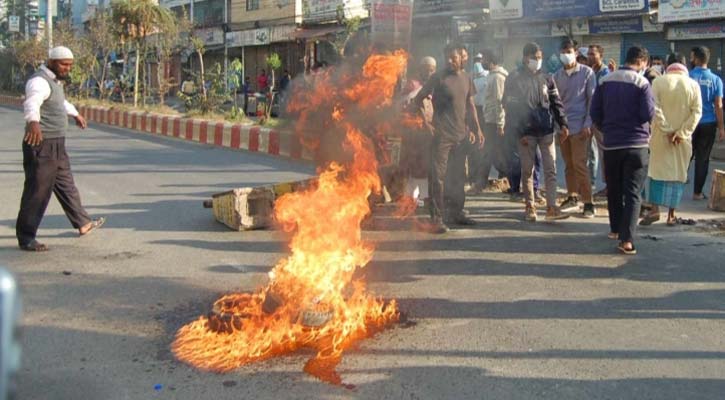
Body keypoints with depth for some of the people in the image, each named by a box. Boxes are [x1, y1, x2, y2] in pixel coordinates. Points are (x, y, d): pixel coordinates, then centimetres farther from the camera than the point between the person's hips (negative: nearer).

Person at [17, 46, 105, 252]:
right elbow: (31, 103, -38)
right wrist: (33, 121, -59)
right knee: (37, 190, -7)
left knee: (65, 185, 20)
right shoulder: (40, 82, -17)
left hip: (56, 145, 10)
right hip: (41, 144, -10)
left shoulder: (54, 81, 17)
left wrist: (75, 114, 56)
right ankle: (26, 237, -1)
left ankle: (83, 223, 33)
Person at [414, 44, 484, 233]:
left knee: (459, 175, 13)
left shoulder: (466, 78, 12)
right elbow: (418, 100, -5)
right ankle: (437, 218, -4)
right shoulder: (438, 78, -6)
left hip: (460, 134, 6)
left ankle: (456, 212, 24)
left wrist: (476, 129, 16)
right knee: (438, 176, -7)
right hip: (442, 133, -6)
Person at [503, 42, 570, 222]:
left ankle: (551, 207, -2)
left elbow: (556, 102, 10)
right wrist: (520, 133, -10)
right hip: (527, 133, -3)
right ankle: (530, 207, 14)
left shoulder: (546, 79, 9)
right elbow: (511, 108, -5)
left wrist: (563, 123, -3)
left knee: (551, 169, -2)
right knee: (527, 171, 4)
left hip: (546, 131, 3)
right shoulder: (515, 80, -2)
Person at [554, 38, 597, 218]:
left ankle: (588, 202, -4)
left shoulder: (587, 73, -1)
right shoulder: (557, 76, 12)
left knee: (580, 164, -9)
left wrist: (588, 124, -11)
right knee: (569, 165, 9)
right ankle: (572, 197, 19)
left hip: (580, 126, -4)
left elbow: (592, 100, -4)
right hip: (562, 126, 5)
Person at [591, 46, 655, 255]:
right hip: (636, 145, -4)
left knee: (613, 190, 18)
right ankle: (627, 239, -10)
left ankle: (615, 229, 30)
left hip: (611, 144, 4)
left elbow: (595, 112, 4)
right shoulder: (642, 83, -11)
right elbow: (649, 114, -14)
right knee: (633, 193, -3)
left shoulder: (605, 81, 3)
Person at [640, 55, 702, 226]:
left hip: (661, 136, -1)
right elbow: (697, 112, -8)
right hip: (683, 138, 1)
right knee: (678, 173, 7)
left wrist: (667, 130, -10)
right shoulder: (693, 85, -1)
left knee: (658, 170, 8)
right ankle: (671, 215, 9)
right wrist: (681, 133, -11)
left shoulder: (659, 81, -5)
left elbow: (655, 109, -12)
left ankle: (654, 209, -1)